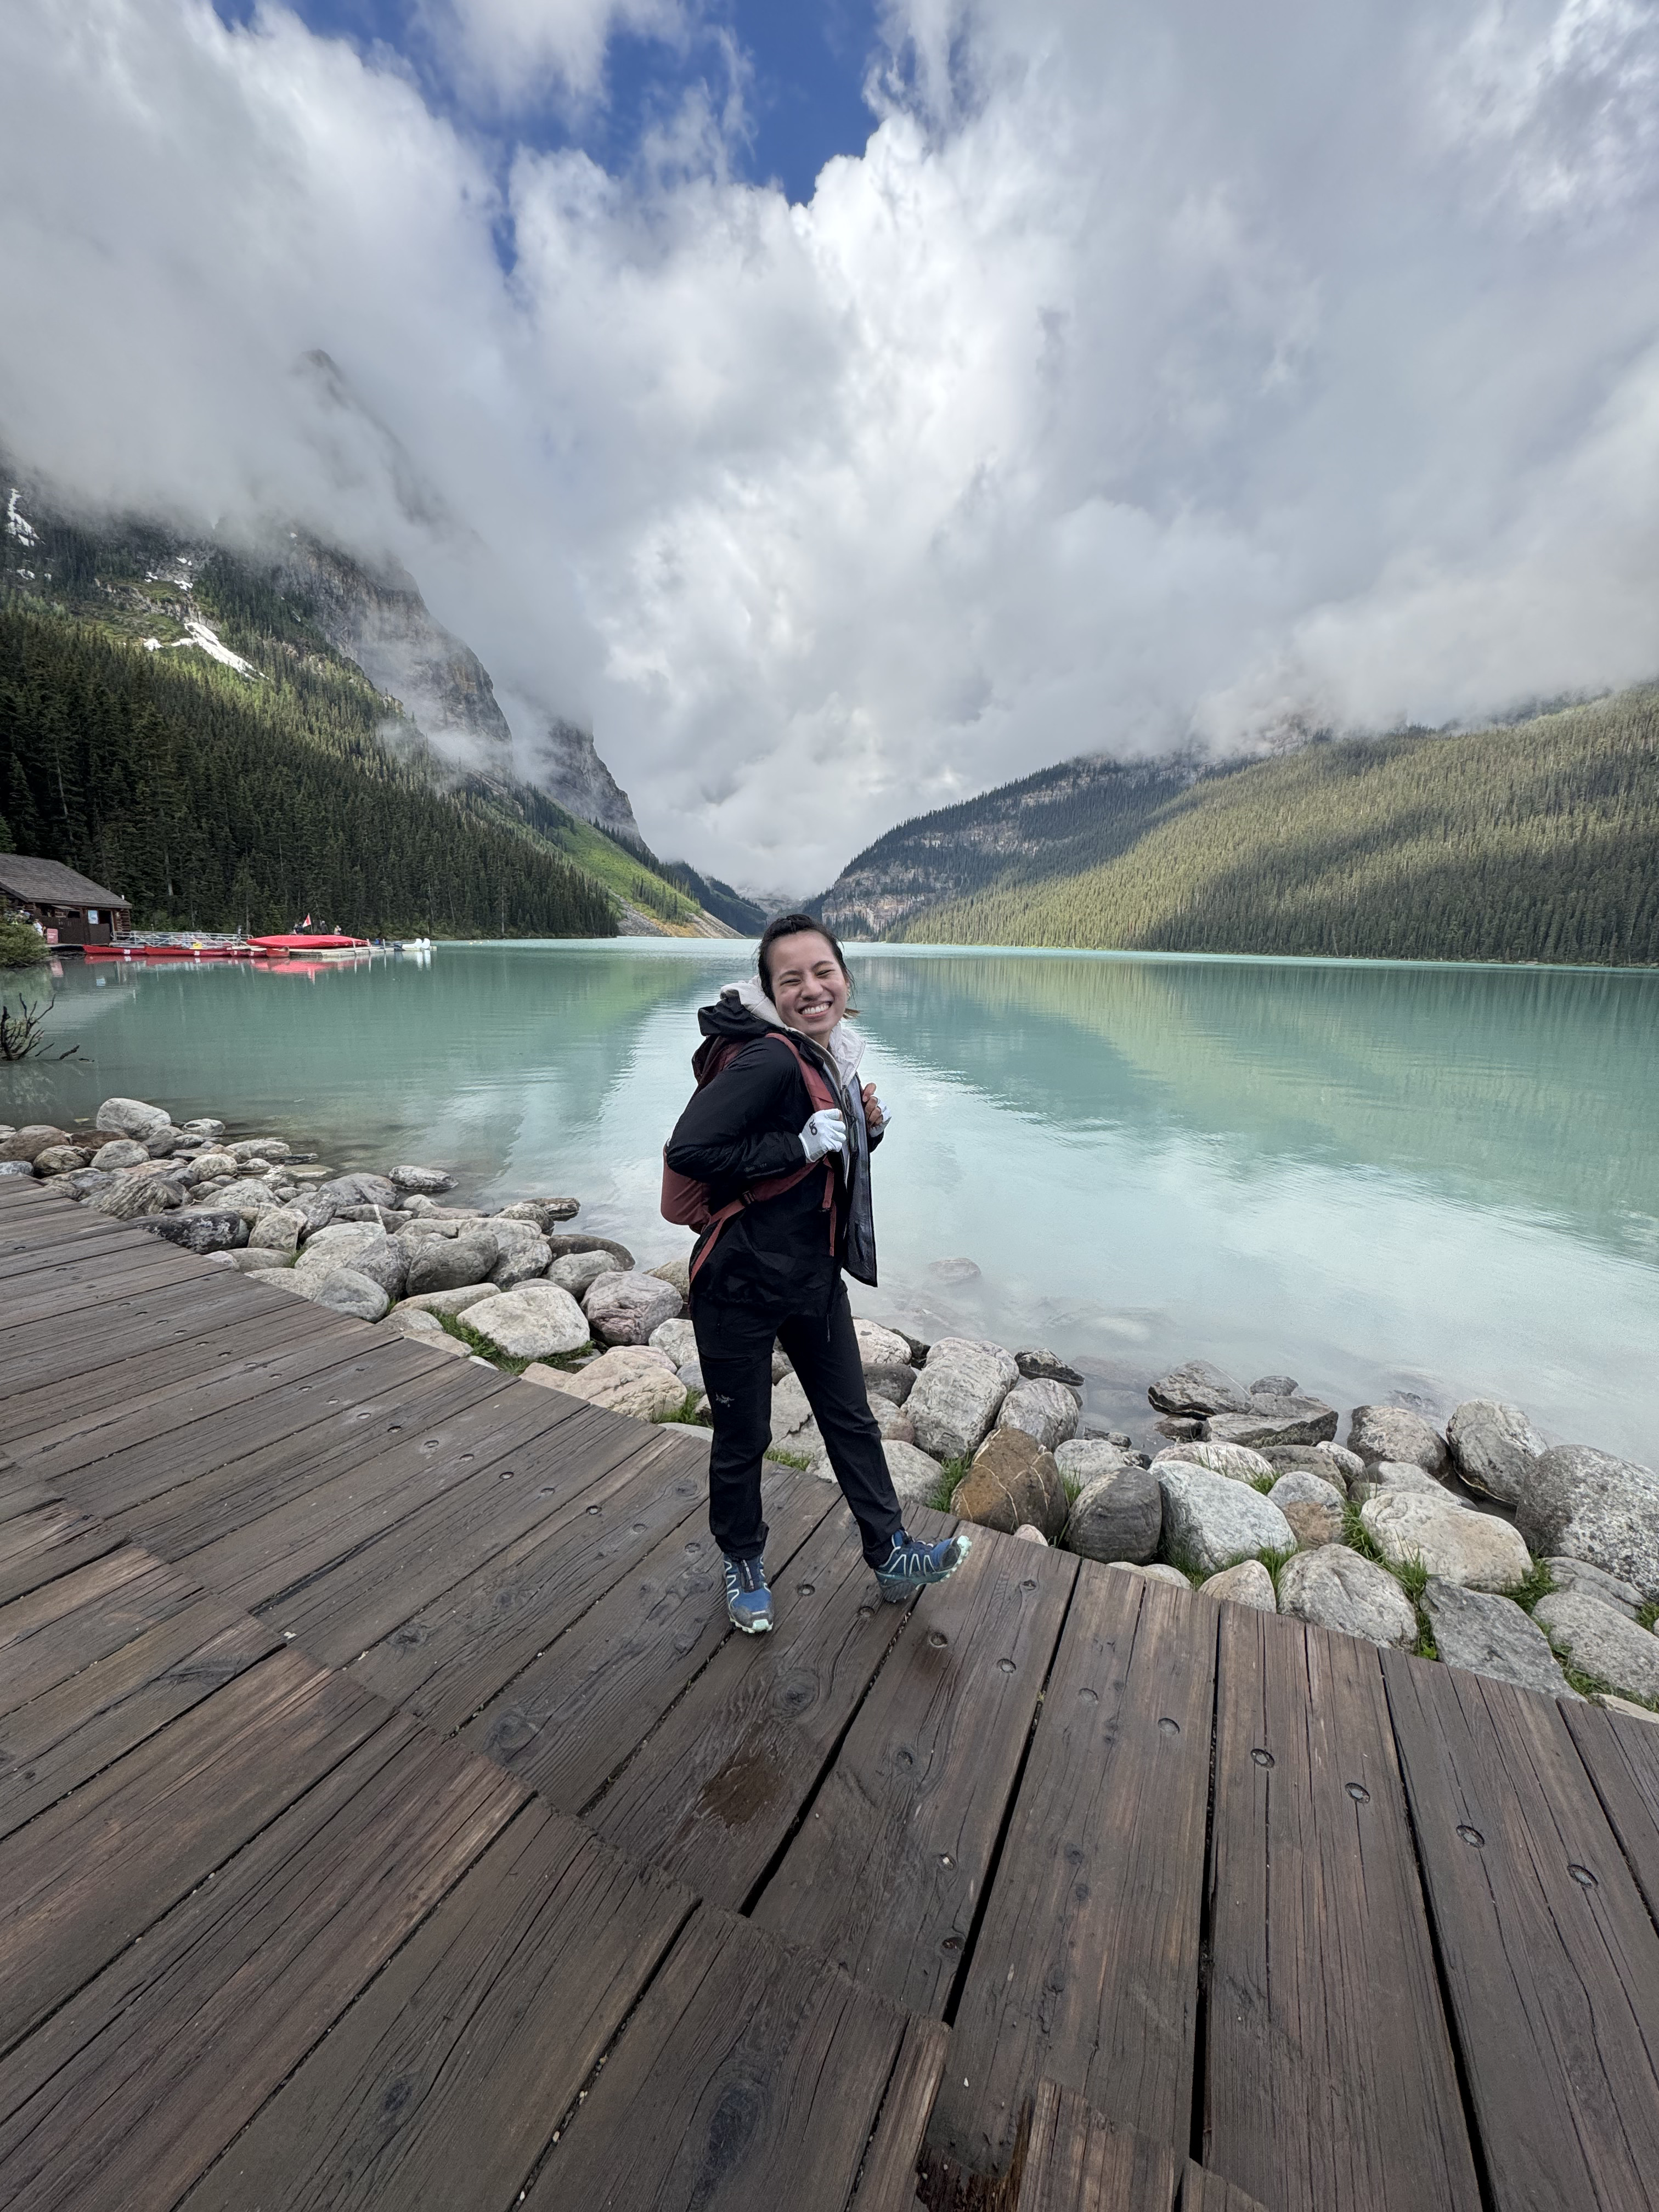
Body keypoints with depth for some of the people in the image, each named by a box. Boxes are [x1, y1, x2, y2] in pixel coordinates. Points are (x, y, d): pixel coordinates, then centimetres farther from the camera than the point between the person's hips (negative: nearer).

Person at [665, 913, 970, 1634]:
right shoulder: (769, 1060, -22)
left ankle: (892, 1558, 39)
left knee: (852, 1418, 20)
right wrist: (799, 1146, -25)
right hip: (742, 1283, -7)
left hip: (815, 1275, 8)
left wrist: (869, 1129, -4)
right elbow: (688, 1149, -30)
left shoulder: (837, 1060, 4)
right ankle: (743, 1565, 41)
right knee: (742, 1438, 13)